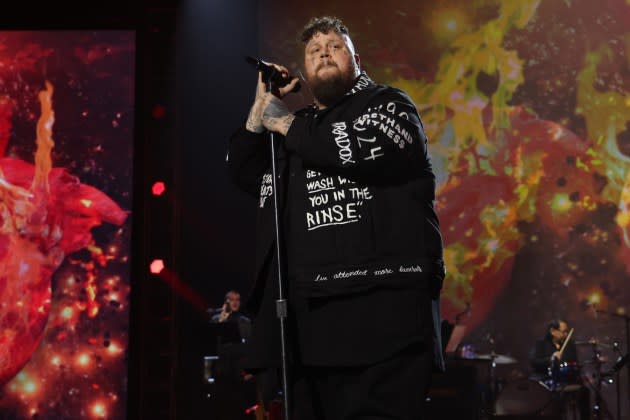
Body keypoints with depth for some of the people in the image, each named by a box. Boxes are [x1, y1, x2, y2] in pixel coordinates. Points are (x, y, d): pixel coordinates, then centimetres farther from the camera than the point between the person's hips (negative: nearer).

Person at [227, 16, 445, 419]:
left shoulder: (388, 103, 9)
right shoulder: (303, 125, 27)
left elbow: (366, 148, -13)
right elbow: (243, 172, 26)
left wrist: (287, 123, -1)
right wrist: (261, 108, 15)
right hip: (310, 312, 6)